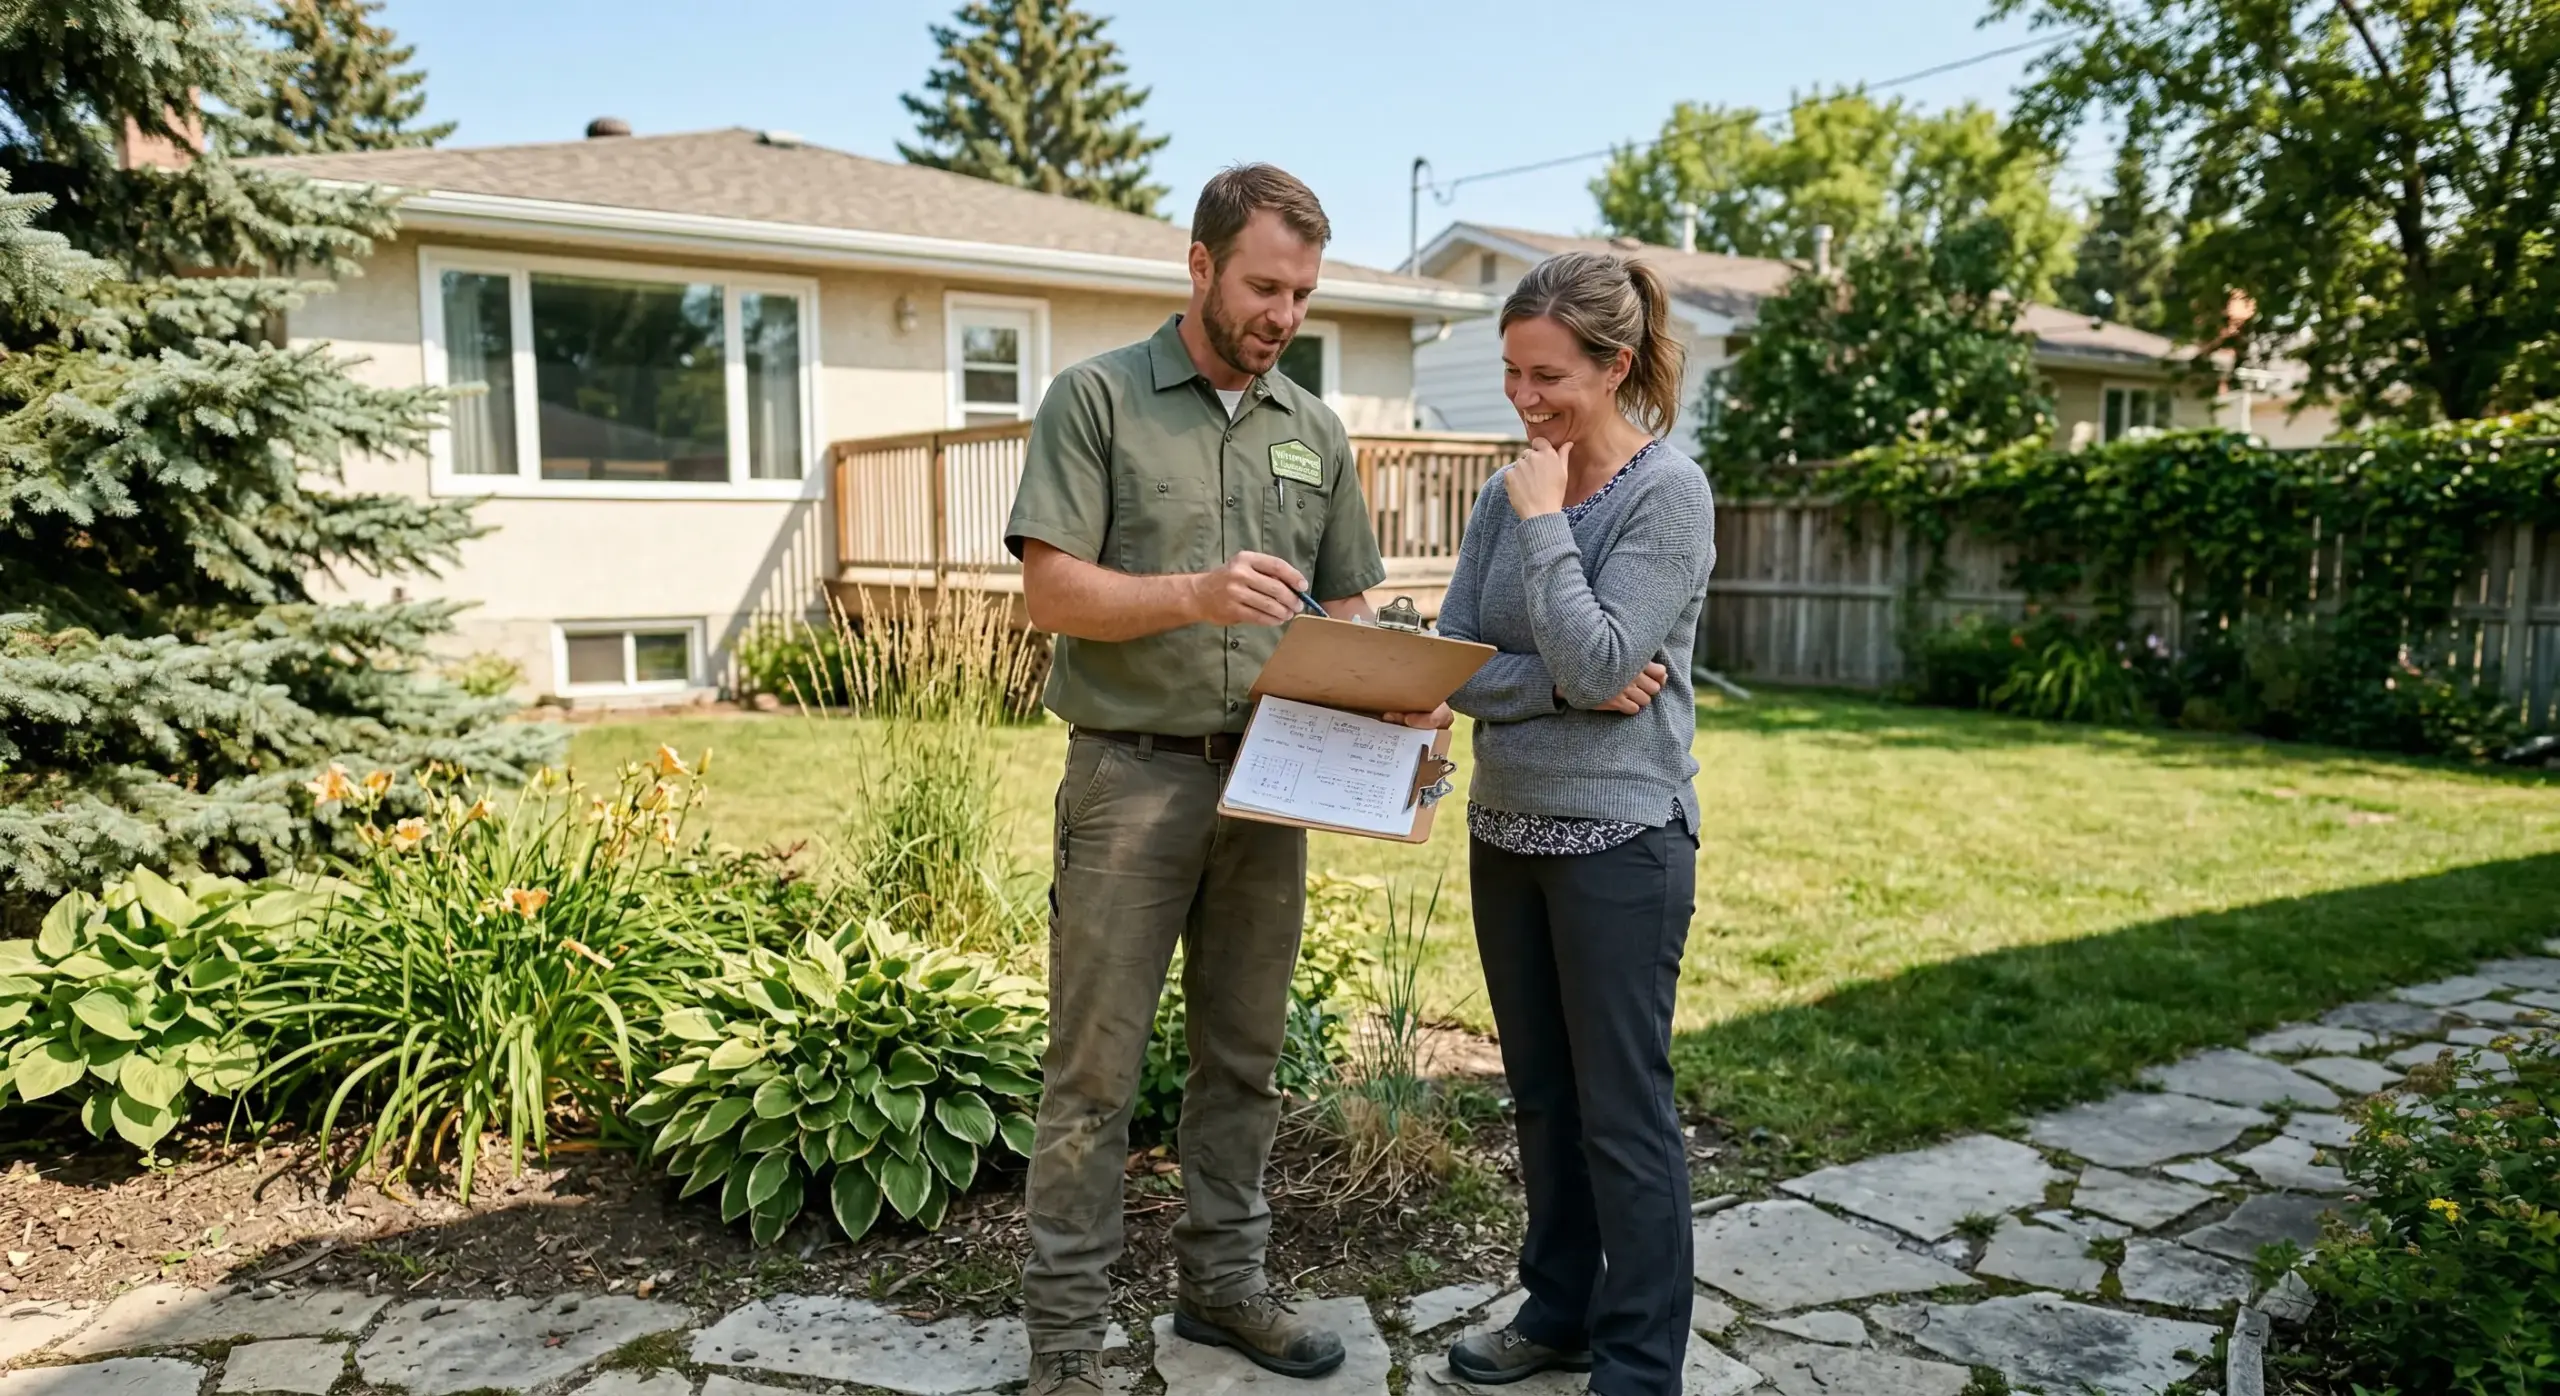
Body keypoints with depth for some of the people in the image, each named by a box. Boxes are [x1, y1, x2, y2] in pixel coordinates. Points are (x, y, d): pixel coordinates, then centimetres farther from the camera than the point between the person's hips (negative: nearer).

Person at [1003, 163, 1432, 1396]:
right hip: (1132, 775, -4)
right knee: (1096, 1064, 1)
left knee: (1243, 1053, 14)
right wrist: (1195, 594, -25)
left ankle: (1222, 1283, 30)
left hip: (1268, 781, 5)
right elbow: (1050, 589, -10)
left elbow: (1347, 607, 14)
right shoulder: (1097, 399, -2)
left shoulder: (1313, 430, 12)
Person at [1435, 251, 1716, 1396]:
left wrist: (1544, 521, -14)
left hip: (1620, 839, -6)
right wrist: (1565, 686, -16)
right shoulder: (1510, 492, 6)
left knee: (1623, 1110, 3)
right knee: (1541, 1091, 17)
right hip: (1507, 829, 7)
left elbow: (1599, 663, -21)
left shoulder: (1668, 493, -10)